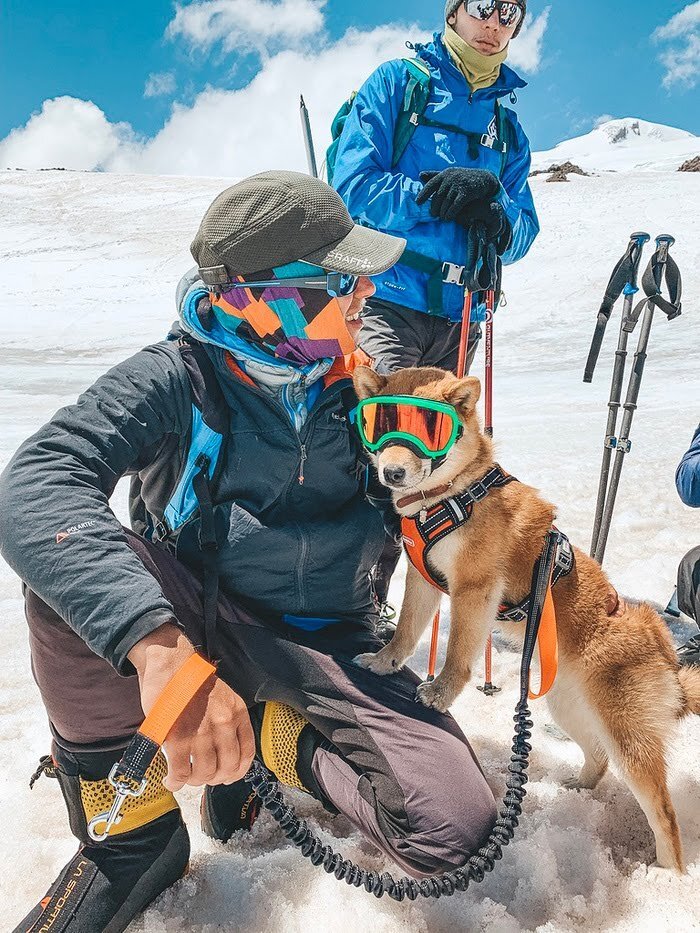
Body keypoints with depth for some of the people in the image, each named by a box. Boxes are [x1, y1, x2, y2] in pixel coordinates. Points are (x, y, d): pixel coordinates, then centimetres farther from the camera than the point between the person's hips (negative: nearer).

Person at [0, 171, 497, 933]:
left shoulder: (359, 390, -2)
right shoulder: (177, 381, -14)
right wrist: (157, 642, -48)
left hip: (326, 653, 2)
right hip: (199, 632, -1)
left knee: (452, 827, -22)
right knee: (70, 556, -31)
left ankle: (267, 738, 4)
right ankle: (131, 832, -10)